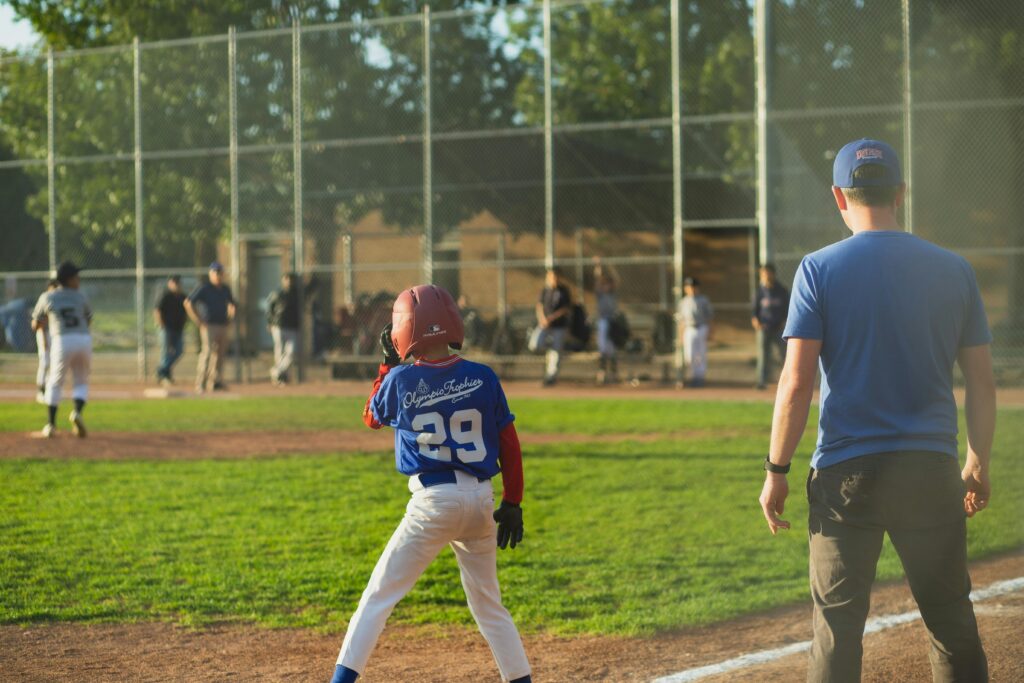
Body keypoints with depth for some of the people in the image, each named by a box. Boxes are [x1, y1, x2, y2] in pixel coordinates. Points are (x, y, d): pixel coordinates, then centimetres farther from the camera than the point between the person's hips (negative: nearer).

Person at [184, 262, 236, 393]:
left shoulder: (225, 289, 13)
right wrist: (197, 320, -12)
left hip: (223, 326, 7)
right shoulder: (204, 288, -7)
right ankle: (201, 384, -14)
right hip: (209, 326, -7)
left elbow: (231, 303, 30)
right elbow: (187, 302, -10)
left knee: (220, 354, 9)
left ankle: (215, 382, 21)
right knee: (208, 352, -15)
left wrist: (230, 316, 12)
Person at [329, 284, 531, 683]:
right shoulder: (483, 378, -1)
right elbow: (509, 445, 3)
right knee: (488, 605, 18)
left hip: (432, 501, -3)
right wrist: (512, 504, 9)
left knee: (379, 597, 4)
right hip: (481, 499, 3)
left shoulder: (399, 380, -6)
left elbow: (372, 418, 15)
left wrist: (388, 364, 23)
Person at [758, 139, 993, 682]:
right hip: (933, 472, 2)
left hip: (846, 474, -2)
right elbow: (982, 382, 7)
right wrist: (978, 464, 17)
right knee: (952, 623, 11)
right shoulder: (953, 270, 4)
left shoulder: (819, 269, -4)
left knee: (838, 623, 3)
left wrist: (776, 470, -2)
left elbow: (796, 383, -9)